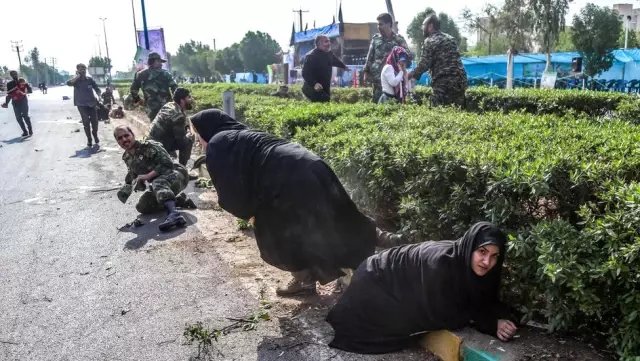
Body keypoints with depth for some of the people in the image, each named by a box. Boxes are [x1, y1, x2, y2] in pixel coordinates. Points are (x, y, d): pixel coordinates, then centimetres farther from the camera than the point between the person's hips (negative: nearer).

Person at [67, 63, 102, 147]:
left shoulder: (90, 79, 0)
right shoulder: (76, 80, -5)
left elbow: (97, 89, 6)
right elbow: (69, 83, -27)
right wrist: (77, 76, -24)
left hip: (92, 103, 2)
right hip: (82, 105, -1)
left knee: (94, 121, 5)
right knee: (86, 123, -1)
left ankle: (95, 136, 30)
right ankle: (89, 139, 10)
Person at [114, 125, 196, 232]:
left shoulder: (148, 146, -15)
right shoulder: (127, 158, 9)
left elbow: (167, 163, -25)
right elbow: (133, 177, 19)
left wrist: (147, 176, -28)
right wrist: (127, 188, -1)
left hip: (176, 174, -9)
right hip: (162, 186, 9)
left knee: (158, 183, -39)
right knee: (142, 207, 0)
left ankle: (173, 214, -60)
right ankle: (179, 199, 6)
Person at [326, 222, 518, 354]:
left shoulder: (471, 265, -20)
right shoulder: (441, 262, -42)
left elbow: (486, 302, -7)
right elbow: (444, 316, -36)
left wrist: (502, 318, -28)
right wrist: (491, 324, -34)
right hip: (378, 279, -8)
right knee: (354, 322, 16)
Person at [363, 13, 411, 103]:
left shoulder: (399, 39, 2)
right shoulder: (375, 38, 11)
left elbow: (408, 56, 2)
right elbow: (370, 56, 12)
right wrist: (366, 71, 8)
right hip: (377, 78, 2)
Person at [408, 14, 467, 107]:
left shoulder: (430, 41, -2)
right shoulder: (451, 38, 21)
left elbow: (424, 64, -7)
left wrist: (411, 75, 8)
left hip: (443, 83, -7)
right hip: (460, 80, 8)